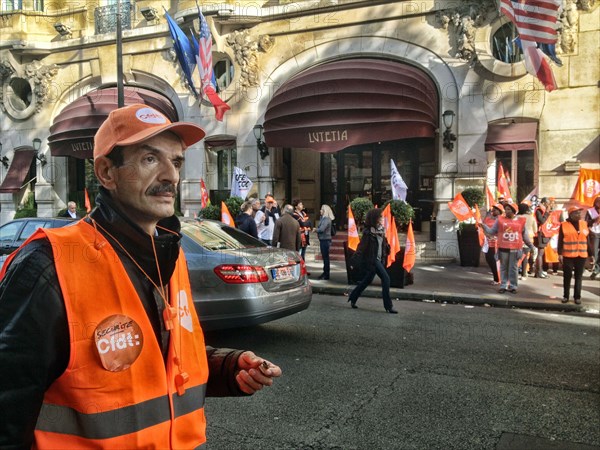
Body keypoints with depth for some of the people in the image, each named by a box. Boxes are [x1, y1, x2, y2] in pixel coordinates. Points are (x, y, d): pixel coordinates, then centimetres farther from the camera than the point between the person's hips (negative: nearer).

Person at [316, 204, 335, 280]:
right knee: (324, 257, 16)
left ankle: (326, 275, 1)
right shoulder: (323, 218, 13)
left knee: (326, 257, -4)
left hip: (325, 240, -10)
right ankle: (325, 272, 26)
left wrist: (316, 230, -7)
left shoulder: (327, 219, -16)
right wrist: (317, 229, -4)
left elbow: (321, 229, -23)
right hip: (323, 239, 10)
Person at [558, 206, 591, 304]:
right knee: (567, 276, 5)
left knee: (578, 277, 7)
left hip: (582, 256, 3)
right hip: (568, 255, -2)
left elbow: (587, 240, 10)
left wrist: (590, 254, 8)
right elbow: (560, 241, -3)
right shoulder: (564, 225, -2)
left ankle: (577, 296, 13)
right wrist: (560, 254, -11)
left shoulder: (584, 224, 8)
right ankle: (566, 296, 14)